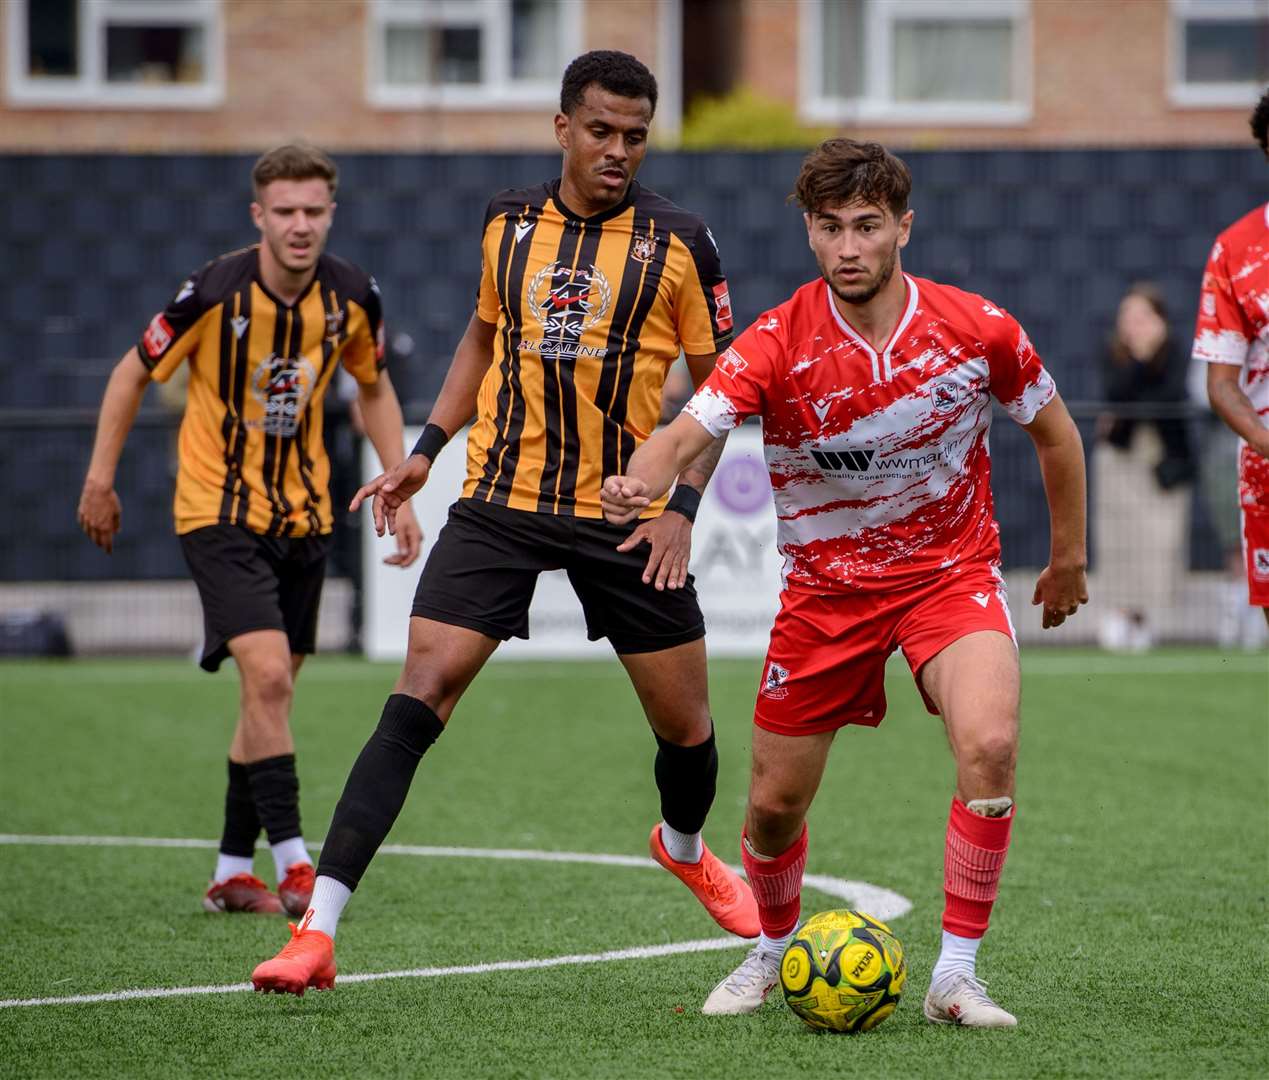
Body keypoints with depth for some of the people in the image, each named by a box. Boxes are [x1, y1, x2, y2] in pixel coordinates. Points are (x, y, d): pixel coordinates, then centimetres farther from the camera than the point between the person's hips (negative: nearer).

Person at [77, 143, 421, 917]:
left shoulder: (353, 297, -5)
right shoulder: (215, 293, -18)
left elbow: (375, 388, 13)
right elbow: (135, 373, -4)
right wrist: (101, 478, -3)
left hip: (302, 513, 5)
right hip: (219, 510, -5)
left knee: (272, 690, 10)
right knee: (268, 674, -19)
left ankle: (233, 872, 21)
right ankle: (293, 865, -17)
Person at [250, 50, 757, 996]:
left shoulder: (679, 243, -4)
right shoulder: (509, 224, 4)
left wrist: (684, 508, -8)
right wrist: (427, 449, 13)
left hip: (625, 518, -1)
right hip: (500, 499, 1)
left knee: (685, 722, 7)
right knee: (420, 695, -13)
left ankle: (686, 848, 45)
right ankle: (316, 934, -16)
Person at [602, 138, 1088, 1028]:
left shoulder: (976, 328, -12)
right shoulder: (777, 345, -16)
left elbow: (1054, 430, 6)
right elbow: (687, 432, -29)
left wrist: (1068, 560, 14)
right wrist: (639, 483, -52)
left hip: (951, 572, -1)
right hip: (825, 588, 1)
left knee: (990, 745, -27)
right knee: (775, 803, 6)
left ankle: (956, 975, -17)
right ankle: (774, 953, 37)